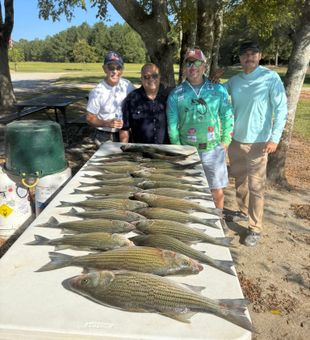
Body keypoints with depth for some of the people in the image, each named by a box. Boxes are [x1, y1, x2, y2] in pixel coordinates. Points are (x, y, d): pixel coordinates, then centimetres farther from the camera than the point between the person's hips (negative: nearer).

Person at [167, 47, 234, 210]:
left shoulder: (219, 90, 1)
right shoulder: (176, 94, -1)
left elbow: (228, 117, 5)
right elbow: (172, 125, 0)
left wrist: (225, 141, 0)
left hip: (214, 150, 1)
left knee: (218, 192, 8)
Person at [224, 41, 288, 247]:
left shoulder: (271, 78, -9)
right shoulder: (233, 81, 5)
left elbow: (281, 109, -10)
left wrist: (275, 138, -17)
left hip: (258, 142, -5)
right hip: (235, 140, 5)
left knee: (256, 186, -2)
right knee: (240, 180, 18)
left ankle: (256, 228, 9)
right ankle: (243, 212, 38)